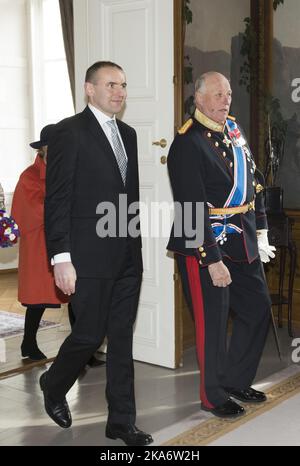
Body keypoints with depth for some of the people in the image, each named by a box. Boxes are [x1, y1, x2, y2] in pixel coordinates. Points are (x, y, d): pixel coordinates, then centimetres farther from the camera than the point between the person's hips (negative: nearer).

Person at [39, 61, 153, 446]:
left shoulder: (128, 134, 14)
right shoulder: (69, 132, -7)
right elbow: (57, 199, -11)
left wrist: (136, 244, 12)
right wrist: (61, 258, -16)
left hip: (127, 256, 6)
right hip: (90, 256, -6)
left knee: (122, 338, 10)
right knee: (89, 334, 1)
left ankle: (122, 420, 20)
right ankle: (54, 386, 31)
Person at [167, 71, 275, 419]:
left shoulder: (234, 131, 10)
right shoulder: (187, 145, -15)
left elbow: (254, 184, 17)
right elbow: (193, 211, -19)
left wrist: (260, 232, 12)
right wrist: (213, 261, -20)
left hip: (243, 245, 8)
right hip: (205, 247, -8)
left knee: (258, 311, 14)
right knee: (212, 323, 3)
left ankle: (235, 381, 33)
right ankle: (213, 396, 23)